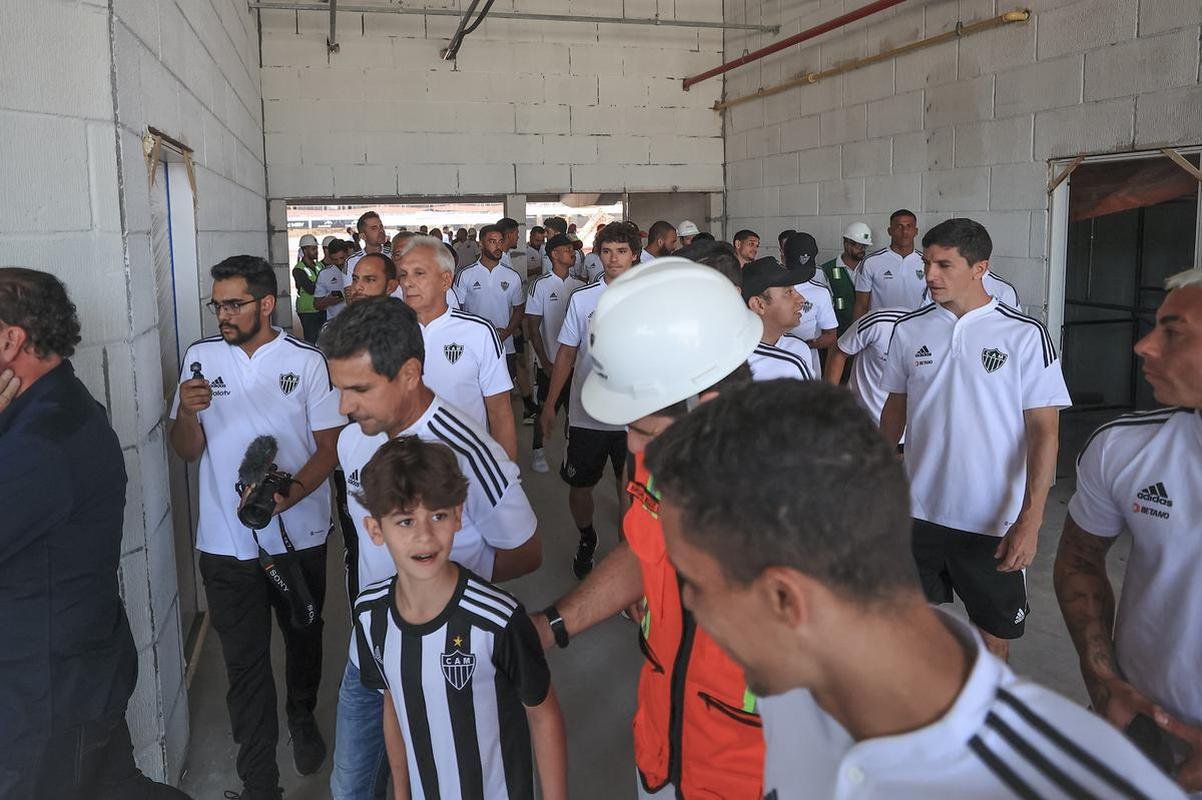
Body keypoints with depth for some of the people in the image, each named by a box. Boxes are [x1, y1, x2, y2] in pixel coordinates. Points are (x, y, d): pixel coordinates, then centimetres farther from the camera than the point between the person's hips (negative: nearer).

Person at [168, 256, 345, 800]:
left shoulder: (307, 362, -5)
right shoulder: (201, 358, 1)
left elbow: (330, 445, -5)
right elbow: (188, 452, 3)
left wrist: (292, 491, -23)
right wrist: (186, 412, -18)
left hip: (299, 536, 0)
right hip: (227, 544, 1)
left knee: (303, 638, 20)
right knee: (245, 662, 7)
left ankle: (302, 718, 48)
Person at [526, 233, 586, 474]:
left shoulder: (579, 285, 4)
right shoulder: (541, 285, -7)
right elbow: (532, 326, -7)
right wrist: (545, 362, -10)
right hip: (549, 361, -3)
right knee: (545, 409, 6)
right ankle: (537, 450, 24)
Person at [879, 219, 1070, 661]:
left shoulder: (1025, 335, -9)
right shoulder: (909, 329, 1)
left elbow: (1044, 430, -10)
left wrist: (1030, 520, -17)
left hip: (994, 521, -3)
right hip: (919, 510, 3)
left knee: (994, 632, 12)